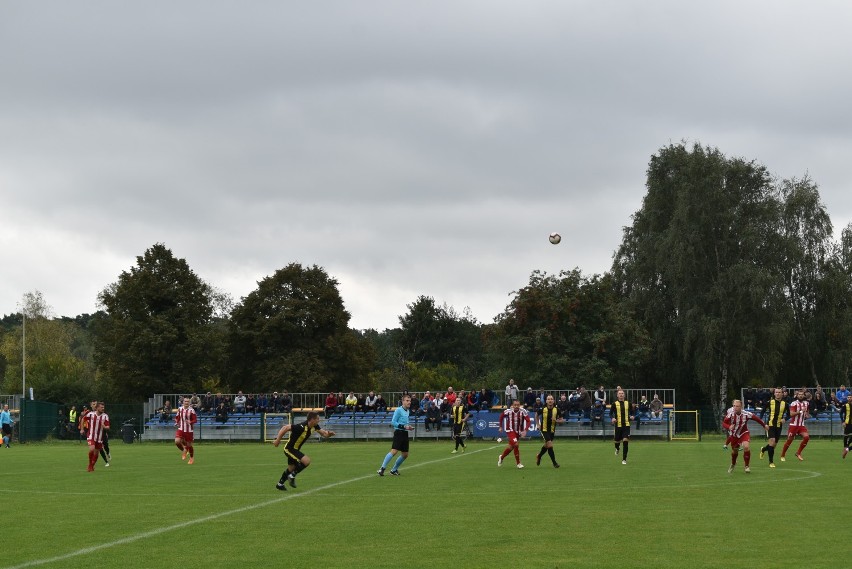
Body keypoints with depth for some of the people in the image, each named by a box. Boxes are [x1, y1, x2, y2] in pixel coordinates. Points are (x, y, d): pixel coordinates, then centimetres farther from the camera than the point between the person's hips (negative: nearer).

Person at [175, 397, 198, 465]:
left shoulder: (191, 410, -9)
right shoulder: (180, 409, 3)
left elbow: (195, 420, -9)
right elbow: (177, 417, 19)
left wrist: (190, 422, -28)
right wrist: (176, 422, 0)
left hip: (189, 430, -3)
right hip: (181, 429, 3)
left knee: (189, 445, 5)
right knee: (177, 441, -18)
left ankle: (192, 458, 29)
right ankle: (184, 450, 14)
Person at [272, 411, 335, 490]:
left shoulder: (314, 426, -8)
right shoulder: (302, 427, -33)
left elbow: (323, 433, 2)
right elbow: (285, 428, -32)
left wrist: (328, 434, -22)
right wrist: (277, 440, -27)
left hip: (295, 449, 9)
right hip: (290, 449, -9)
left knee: (291, 468, 24)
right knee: (307, 461, -21)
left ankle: (280, 484, 43)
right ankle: (292, 476, -3)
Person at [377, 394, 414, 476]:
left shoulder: (407, 411, 16)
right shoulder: (398, 410, -9)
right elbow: (393, 422, -13)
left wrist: (408, 427, 9)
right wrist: (403, 426, -20)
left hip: (405, 434, 9)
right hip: (399, 433, -9)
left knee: (405, 454, 9)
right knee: (394, 451, -19)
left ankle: (394, 470, 21)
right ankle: (382, 469, -19)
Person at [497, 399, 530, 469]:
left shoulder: (523, 411, -17)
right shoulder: (508, 411, -16)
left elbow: (528, 421, -16)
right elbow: (501, 416, 4)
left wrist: (525, 430, -30)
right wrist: (501, 426, 10)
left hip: (518, 431, 3)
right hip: (510, 431, -3)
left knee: (511, 446, 14)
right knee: (515, 444, -21)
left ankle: (501, 457, 42)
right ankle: (518, 463, -9)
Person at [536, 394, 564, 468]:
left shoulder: (556, 410, -8)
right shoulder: (543, 409, -11)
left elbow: (562, 420, -1)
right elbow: (537, 415, 9)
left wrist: (557, 420, -20)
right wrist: (538, 424, 4)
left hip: (552, 430, 4)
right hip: (544, 429, -4)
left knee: (546, 446, 19)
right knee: (550, 445, -17)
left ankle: (539, 456, 47)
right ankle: (554, 463, -9)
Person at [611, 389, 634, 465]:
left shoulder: (628, 403, 5)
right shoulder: (615, 404, 1)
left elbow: (632, 412, 16)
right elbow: (610, 413, 6)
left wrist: (632, 417, -5)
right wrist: (612, 418, -14)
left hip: (626, 425, 0)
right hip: (618, 425, 0)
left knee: (625, 441, -12)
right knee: (617, 441, 9)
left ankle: (624, 459, -5)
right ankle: (617, 449, 49)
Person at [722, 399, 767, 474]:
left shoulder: (746, 414, -26)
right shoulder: (730, 413, -25)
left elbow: (756, 418, -8)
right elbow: (724, 423, -18)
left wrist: (764, 425, 6)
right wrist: (729, 427, -41)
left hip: (744, 433, -2)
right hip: (734, 435, 2)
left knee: (746, 446, -25)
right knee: (734, 451, 15)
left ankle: (746, 466, -7)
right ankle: (733, 464, 49)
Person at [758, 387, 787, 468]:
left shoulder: (784, 403, 0)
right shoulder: (770, 402, -5)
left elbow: (788, 413, 12)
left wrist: (784, 419, -9)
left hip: (779, 426, 3)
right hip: (770, 424, -3)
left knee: (774, 444, 9)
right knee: (772, 441, -17)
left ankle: (763, 449, 43)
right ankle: (771, 462, -8)